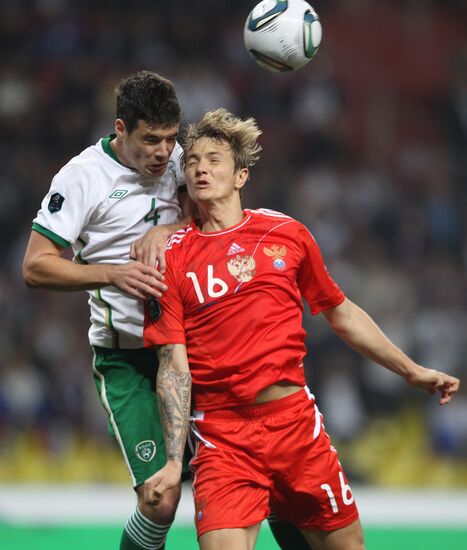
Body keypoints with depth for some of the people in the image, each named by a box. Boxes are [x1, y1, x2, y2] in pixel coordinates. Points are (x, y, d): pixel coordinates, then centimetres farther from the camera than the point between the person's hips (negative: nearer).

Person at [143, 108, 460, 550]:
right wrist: (173, 460, -14)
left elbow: (341, 314, 20)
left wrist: (411, 371, 21)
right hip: (221, 435, -2)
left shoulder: (287, 233, 7)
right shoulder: (171, 259, 0)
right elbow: (174, 365, -5)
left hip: (296, 419, 3)